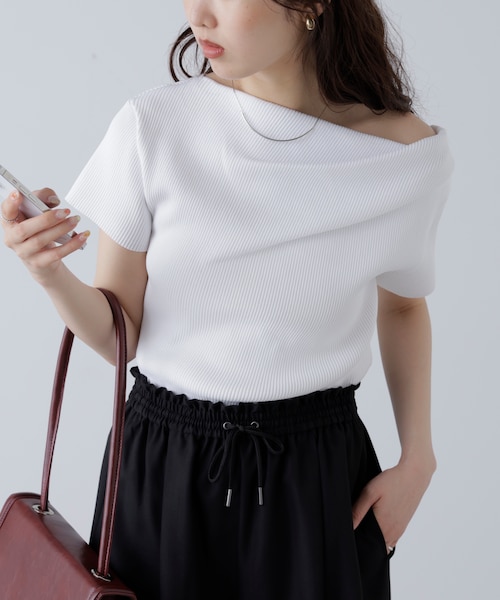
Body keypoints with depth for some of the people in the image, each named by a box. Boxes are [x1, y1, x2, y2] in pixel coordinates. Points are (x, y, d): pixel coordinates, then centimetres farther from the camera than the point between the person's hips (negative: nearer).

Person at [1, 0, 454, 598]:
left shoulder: (408, 152, -9)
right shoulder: (152, 126, -10)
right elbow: (117, 335, -4)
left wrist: (417, 457, 2)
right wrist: (52, 274, -25)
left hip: (317, 474, 0)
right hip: (163, 465, 1)